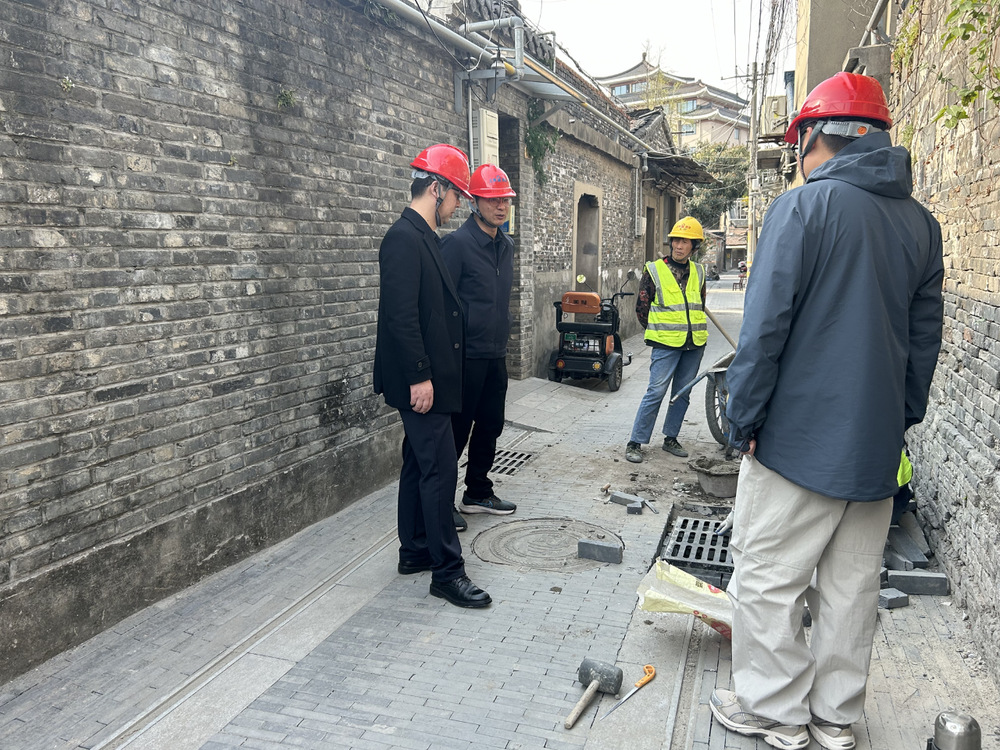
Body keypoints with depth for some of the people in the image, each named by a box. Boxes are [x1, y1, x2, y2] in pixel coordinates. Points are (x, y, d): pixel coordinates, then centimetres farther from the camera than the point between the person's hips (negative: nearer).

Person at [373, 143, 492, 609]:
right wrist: (419, 377, -22)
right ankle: (447, 571, 5)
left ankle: (414, 551, 29)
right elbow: (401, 316, -23)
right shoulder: (404, 238, -16)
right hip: (420, 381, -11)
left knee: (420, 464, 16)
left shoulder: (423, 238, 15)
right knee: (440, 470, -5)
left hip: (431, 378, 11)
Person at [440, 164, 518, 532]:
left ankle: (478, 492, 31)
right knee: (456, 430, 0)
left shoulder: (506, 245, 12)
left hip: (496, 355, 8)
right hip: (465, 356, -8)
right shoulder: (457, 243, -13)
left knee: (490, 427, 15)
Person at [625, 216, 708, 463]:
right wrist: (659, 333, 5)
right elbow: (641, 308, 1)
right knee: (656, 392, -8)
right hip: (666, 344, -5)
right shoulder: (654, 270, -4)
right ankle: (635, 442, 0)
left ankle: (670, 439, 24)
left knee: (682, 394, 10)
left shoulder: (698, 272, 10)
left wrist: (696, 332, 16)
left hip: (694, 344, 5)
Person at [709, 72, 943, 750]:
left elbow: (765, 326, -15)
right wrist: (902, 417, 21)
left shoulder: (803, 207, -10)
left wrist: (744, 420, -8)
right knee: (853, 586, 15)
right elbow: (926, 337, 13)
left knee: (768, 579, 8)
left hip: (799, 436, -6)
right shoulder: (922, 223, 9)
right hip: (877, 443, 7)